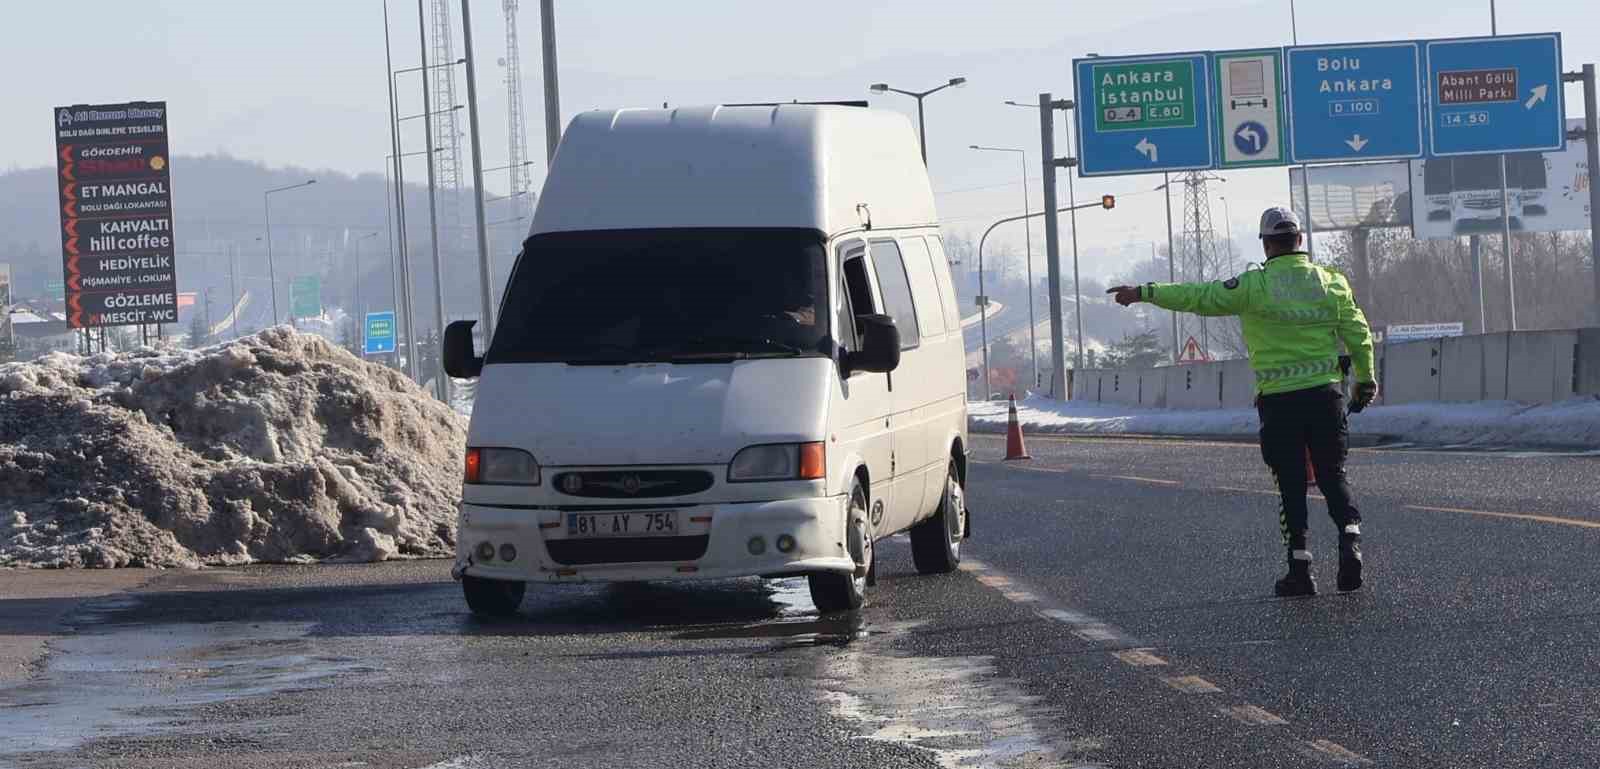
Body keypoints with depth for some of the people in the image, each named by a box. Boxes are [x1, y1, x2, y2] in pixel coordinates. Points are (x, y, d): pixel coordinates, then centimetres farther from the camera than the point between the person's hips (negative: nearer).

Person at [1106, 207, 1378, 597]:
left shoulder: (1256, 286, -7)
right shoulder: (1332, 282, 3)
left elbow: (1200, 297, -6)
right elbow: (1359, 333, 8)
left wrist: (1145, 293, 2)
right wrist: (1366, 379, 22)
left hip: (1278, 400, -2)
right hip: (1325, 394, 2)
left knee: (1291, 484, 5)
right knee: (1332, 476, 12)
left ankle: (1300, 569, 4)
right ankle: (1350, 541, -11)